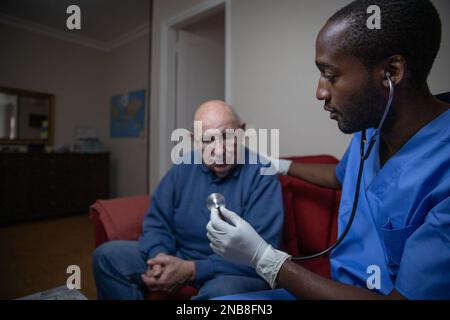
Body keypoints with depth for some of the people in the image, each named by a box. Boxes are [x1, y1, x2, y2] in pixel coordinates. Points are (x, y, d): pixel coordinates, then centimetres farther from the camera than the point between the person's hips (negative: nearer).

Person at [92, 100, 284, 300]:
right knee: (107, 255, -1)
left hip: (236, 270, -5)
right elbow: (157, 222, 4)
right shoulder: (184, 168, 0)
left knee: (221, 290, -39)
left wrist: (193, 270, -28)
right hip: (180, 258, 5)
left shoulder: (261, 174, -16)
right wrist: (159, 257, -18)